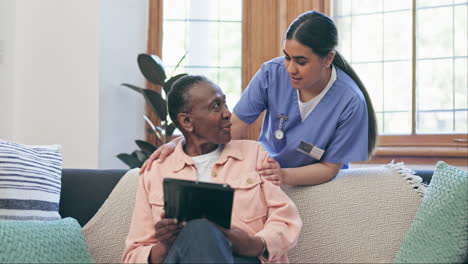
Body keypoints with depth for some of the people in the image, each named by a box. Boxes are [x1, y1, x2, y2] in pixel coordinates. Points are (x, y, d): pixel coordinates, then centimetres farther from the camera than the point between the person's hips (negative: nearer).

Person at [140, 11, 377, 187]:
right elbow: (234, 126, -13)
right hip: (265, 167, 2)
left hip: (313, 180, -2)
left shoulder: (350, 102, -21)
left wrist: (284, 175, -36)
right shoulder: (272, 73, -14)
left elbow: (329, 168, -15)